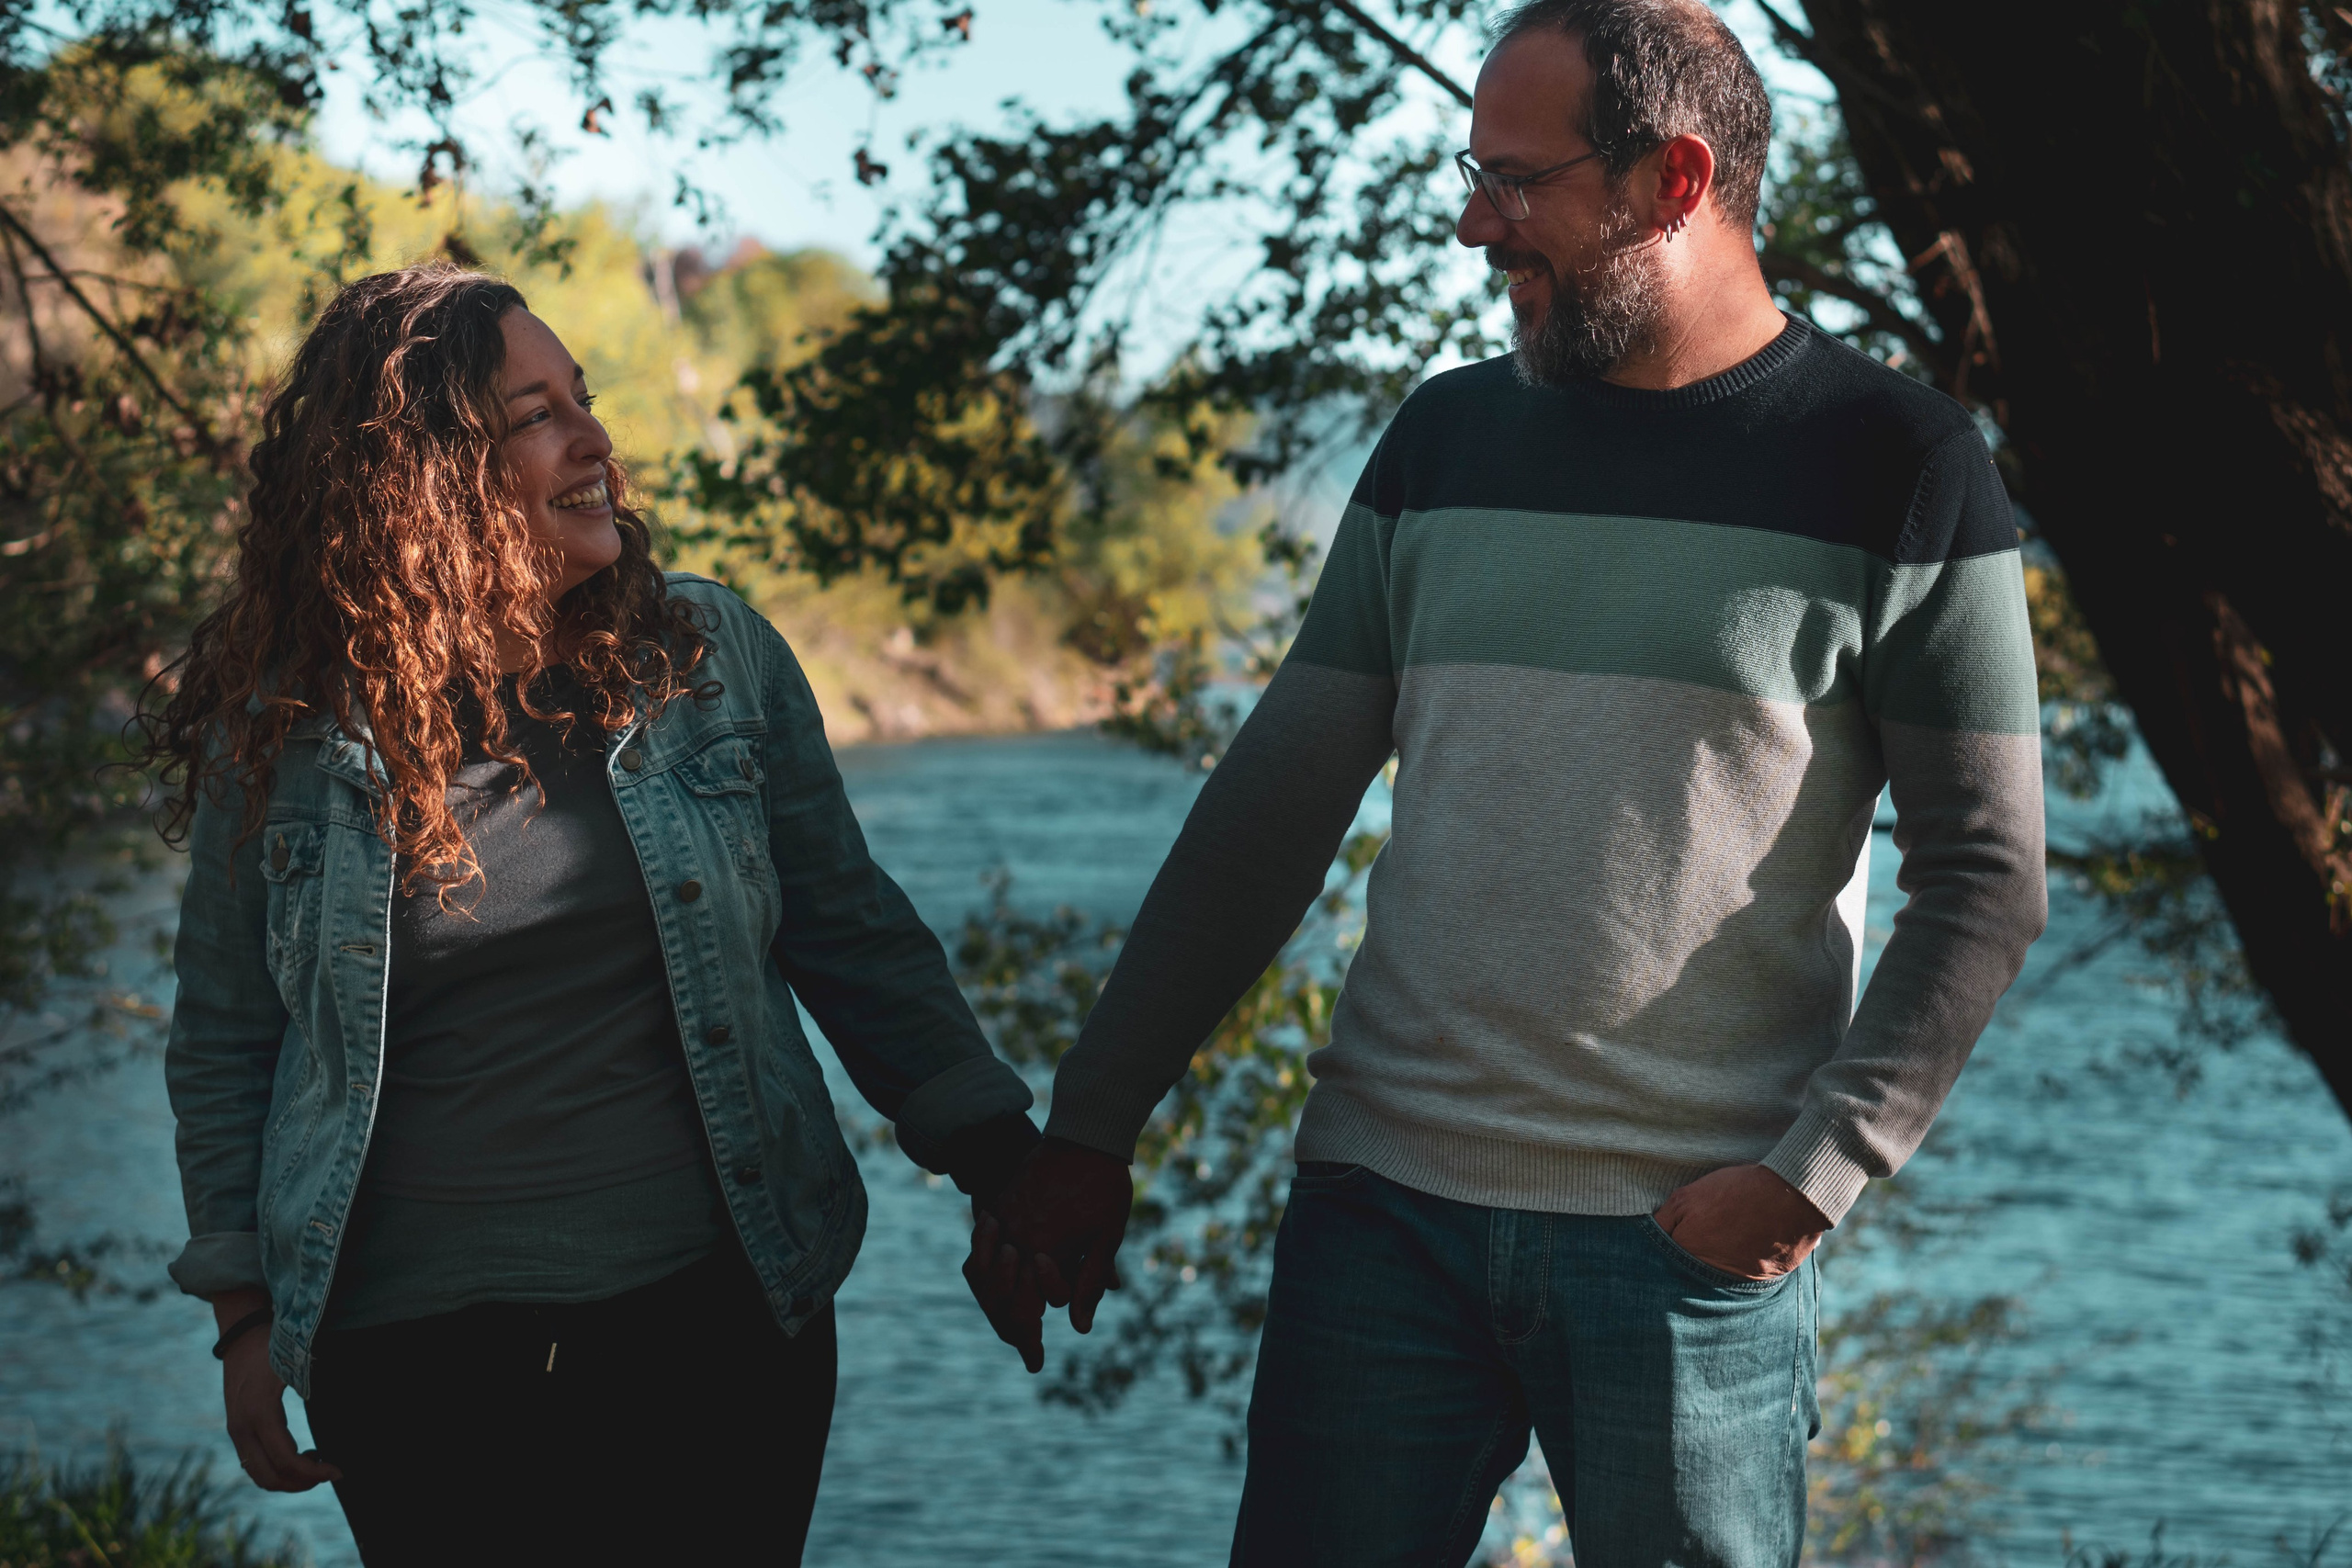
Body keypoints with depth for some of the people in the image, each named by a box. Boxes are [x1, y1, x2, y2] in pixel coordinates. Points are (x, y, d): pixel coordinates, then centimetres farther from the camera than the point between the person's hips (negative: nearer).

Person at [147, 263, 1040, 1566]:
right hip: (416, 1359, 0)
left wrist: (1005, 1167, 3)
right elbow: (224, 1042, 8)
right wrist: (245, 1311, 6)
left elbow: (854, 937, 6)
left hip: (712, 1311, 1)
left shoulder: (716, 659, 1)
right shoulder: (284, 733, -2)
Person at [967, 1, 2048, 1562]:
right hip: (1381, 1202, 3)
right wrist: (1091, 1128, 7)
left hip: (1689, 1240, -3)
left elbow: (1985, 879, -3)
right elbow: (1274, 807, 10)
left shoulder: (1896, 465, -3)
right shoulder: (1447, 439, 9)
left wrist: (1813, 1173, -14)